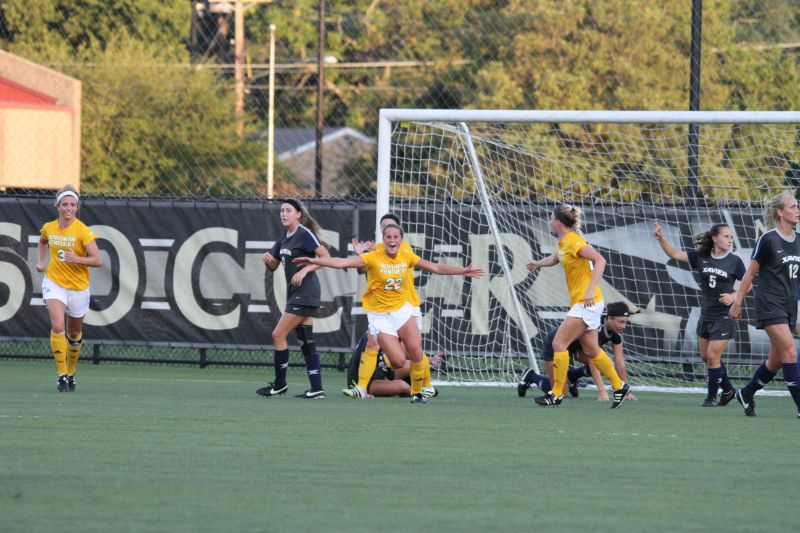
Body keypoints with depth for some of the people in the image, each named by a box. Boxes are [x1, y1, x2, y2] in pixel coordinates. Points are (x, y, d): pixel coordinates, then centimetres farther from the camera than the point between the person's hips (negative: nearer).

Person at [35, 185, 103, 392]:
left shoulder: (83, 231, -13)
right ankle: (62, 375, -18)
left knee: (74, 333, 13)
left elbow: (97, 260, -17)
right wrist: (40, 262, 11)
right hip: (54, 283, 1)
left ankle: (71, 372, 36)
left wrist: (76, 259, -31)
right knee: (57, 326, -21)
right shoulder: (48, 228, 0)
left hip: (78, 287, -1)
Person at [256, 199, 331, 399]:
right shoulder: (284, 236, 15)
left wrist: (305, 270, -26)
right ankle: (317, 389, 4)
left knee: (278, 335, -8)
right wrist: (268, 260, -2)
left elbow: (326, 257, -18)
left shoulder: (305, 234, -11)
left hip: (305, 293, -9)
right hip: (295, 293, 9)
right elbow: (273, 266, 21)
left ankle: (279, 384, 2)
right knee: (306, 342, 5)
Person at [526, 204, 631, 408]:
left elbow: (600, 260, -24)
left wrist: (590, 290, -28)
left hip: (587, 303, -10)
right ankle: (619, 386, 23)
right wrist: (539, 263, 23)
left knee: (559, 343, -10)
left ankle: (556, 394, -6)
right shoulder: (563, 242, 12)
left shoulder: (573, 241, -16)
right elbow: (556, 258, 36)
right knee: (591, 350, 14)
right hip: (580, 302, 10)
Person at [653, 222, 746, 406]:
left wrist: (734, 296, -19)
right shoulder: (701, 257, 1)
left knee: (713, 357, -7)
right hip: (706, 314, 5)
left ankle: (711, 397, 8)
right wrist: (661, 239, -16)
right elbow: (675, 254, -1)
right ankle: (728, 390, 31)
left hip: (724, 316, -5)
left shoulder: (734, 261, -7)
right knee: (706, 357, 13)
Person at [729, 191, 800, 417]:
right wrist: (737, 302, -4)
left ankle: (746, 394, 30)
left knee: (776, 360, 10)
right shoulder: (768, 240, -10)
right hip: (770, 304, -7)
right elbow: (750, 272, -4)